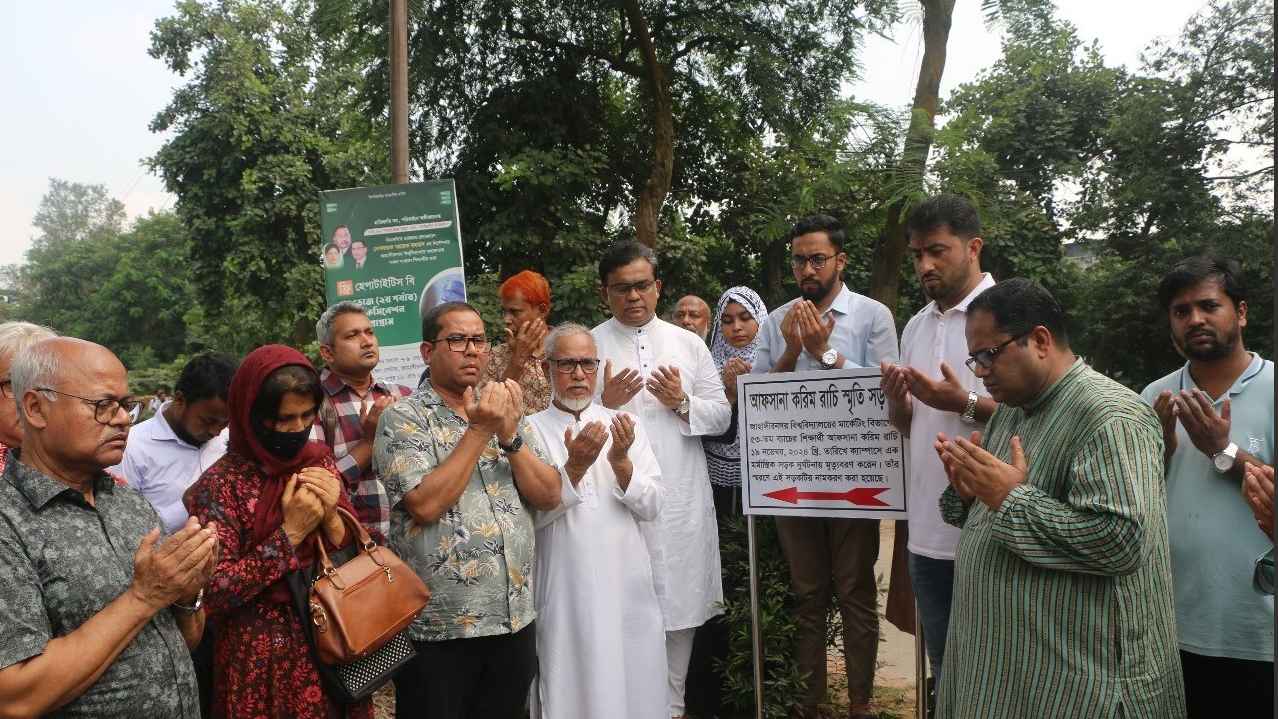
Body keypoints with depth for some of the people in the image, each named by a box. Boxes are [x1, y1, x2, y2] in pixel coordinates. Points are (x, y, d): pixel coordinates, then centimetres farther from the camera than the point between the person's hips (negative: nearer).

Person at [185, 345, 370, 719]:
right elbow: (214, 594, -17)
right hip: (264, 660, -4)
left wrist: (331, 517, -15)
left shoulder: (319, 460, 1)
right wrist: (290, 533, -21)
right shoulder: (221, 484, -13)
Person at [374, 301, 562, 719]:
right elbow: (425, 505, -20)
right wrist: (479, 431, -16)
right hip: (437, 627, -5)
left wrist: (509, 436, -13)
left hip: (515, 619, 5)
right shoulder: (403, 418, -6)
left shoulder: (505, 413, 9)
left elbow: (549, 496, 1)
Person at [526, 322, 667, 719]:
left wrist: (620, 461, -14)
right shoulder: (530, 430, -2)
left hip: (627, 586, 3)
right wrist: (574, 467, -21)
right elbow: (531, 513, -10)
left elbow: (651, 507, 1)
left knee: (633, 686, 11)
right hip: (564, 590, -2)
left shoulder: (623, 425, 7)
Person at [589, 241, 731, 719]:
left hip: (682, 500, 3)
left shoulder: (689, 343, 10)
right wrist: (605, 405, -18)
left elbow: (722, 416, 8)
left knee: (680, 605, 10)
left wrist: (683, 403, -9)